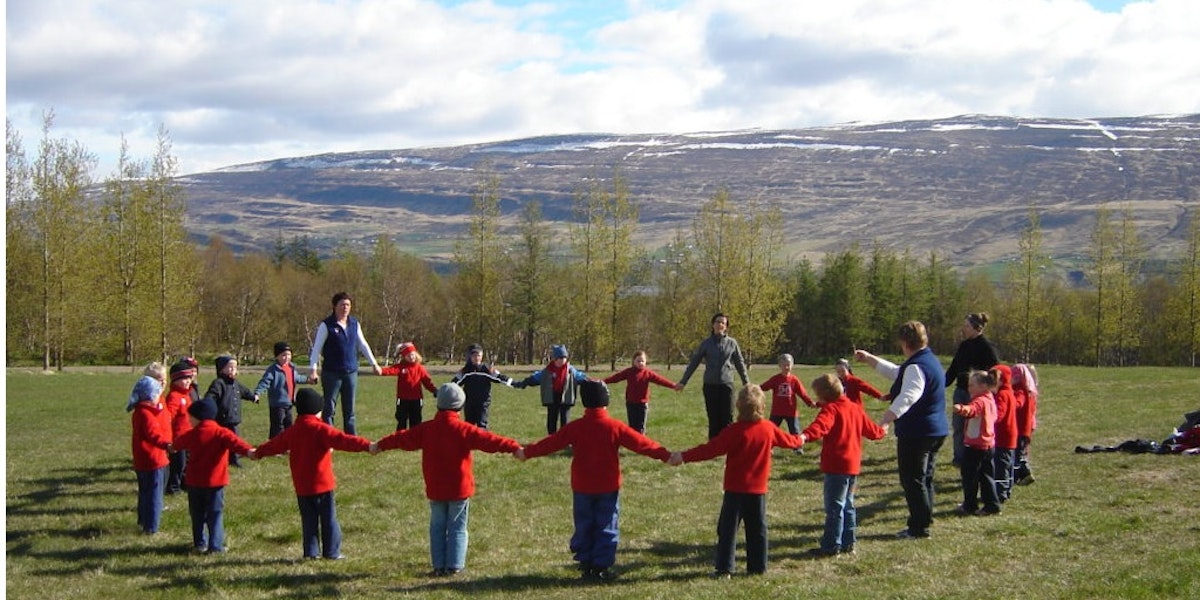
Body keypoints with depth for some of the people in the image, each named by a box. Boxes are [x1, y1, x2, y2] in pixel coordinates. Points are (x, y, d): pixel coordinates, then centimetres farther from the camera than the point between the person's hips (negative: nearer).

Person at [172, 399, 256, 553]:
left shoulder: (191, 435, 1)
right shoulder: (221, 433, -9)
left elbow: (178, 444, 21)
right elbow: (234, 441, -29)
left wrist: (172, 446, 46)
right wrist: (248, 450, -45)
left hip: (195, 482, 2)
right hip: (215, 482, -2)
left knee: (197, 514, 15)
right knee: (215, 514, 1)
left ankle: (200, 543, 18)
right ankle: (215, 545, -5)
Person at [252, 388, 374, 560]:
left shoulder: (291, 431, 5)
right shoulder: (321, 429, -13)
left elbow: (275, 444, 22)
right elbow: (342, 440, -26)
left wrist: (258, 453, 41)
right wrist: (366, 445, -34)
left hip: (301, 487, 5)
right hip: (322, 484, -5)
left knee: (309, 520, 12)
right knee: (329, 519, 3)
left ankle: (311, 551, 11)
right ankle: (332, 552, 3)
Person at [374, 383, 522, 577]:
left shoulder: (425, 429, 0)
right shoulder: (463, 429, -13)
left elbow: (404, 437, 12)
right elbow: (488, 440, -18)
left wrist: (381, 445, 27)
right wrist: (514, 447, -19)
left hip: (435, 490, 3)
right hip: (459, 488, -3)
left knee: (437, 527, 12)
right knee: (457, 528, 5)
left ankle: (439, 566, 11)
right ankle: (454, 566, 2)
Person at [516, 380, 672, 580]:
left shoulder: (574, 428, -6)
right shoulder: (615, 428, -10)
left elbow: (552, 442, 2)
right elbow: (640, 443, -8)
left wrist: (527, 452, 15)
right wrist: (665, 455, 0)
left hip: (582, 488, 2)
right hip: (608, 488, -1)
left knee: (584, 527, 12)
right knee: (606, 527, 6)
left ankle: (585, 565, 14)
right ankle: (602, 566, 4)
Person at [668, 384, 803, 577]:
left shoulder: (735, 431, -16)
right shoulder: (769, 428, -2)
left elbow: (711, 449, -21)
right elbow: (787, 440, 17)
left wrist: (684, 456, -20)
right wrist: (800, 441, 40)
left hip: (735, 489, -4)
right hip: (759, 489, 4)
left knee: (728, 529, 1)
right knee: (757, 529, 13)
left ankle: (724, 568, -2)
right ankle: (758, 566, 16)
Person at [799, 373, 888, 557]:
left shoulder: (831, 409, -12)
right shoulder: (856, 408, 14)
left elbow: (821, 425, -34)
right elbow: (870, 429, 25)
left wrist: (806, 435, -53)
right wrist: (882, 431, 49)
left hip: (836, 466, -9)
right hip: (853, 465, 9)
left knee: (834, 507, -6)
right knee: (848, 505, 18)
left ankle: (831, 546, -4)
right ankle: (848, 543, 23)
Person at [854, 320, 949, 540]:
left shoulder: (916, 367, -20)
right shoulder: (930, 360, 13)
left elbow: (908, 397, -37)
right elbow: (896, 372, 29)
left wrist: (885, 420, -46)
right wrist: (869, 358, 33)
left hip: (916, 433, -10)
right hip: (936, 430, 10)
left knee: (912, 480, -2)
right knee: (925, 478, 18)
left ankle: (919, 528, 1)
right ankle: (923, 523, 27)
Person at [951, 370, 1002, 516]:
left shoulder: (980, 401, -19)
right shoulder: (990, 400, 12)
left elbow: (972, 410, -43)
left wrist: (962, 409, -65)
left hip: (975, 445, -9)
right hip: (989, 445, 9)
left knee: (969, 474, 3)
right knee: (986, 476, 14)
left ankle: (970, 505, 10)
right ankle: (992, 505, 14)